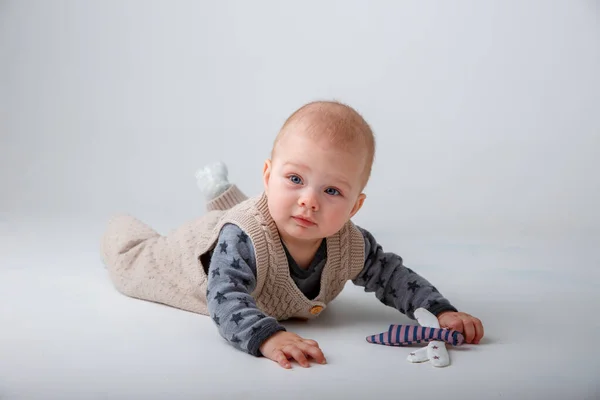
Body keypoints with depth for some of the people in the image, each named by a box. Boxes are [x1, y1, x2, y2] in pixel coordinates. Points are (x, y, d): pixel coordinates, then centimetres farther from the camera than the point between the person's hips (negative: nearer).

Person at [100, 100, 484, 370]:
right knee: (131, 264, 24)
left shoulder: (350, 245, -35)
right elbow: (225, 300, -60)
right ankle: (121, 224, 54)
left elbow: (392, 275, -20)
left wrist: (442, 312, -34)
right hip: (198, 250, -4)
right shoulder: (243, 239, -52)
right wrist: (268, 337, -78)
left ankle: (221, 192, 62)